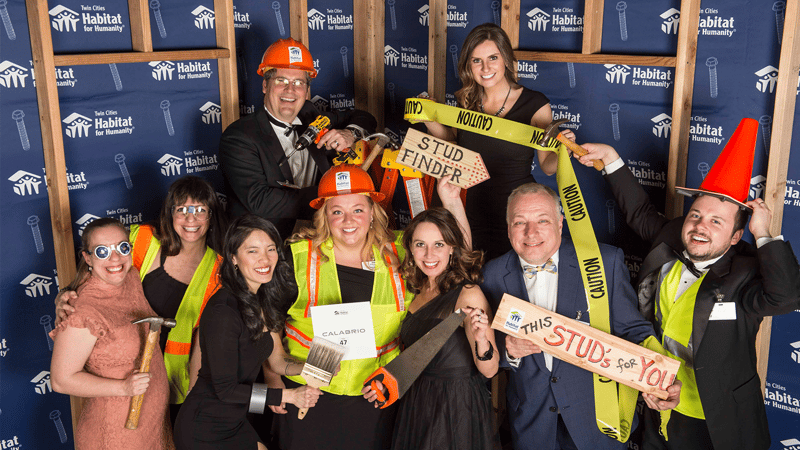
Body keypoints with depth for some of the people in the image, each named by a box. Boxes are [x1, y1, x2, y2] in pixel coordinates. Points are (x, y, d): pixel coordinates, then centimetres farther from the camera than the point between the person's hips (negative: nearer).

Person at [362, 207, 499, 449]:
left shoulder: (468, 295, -18)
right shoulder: (419, 290, 4)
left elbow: (489, 371, -17)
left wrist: (481, 340, -35)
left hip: (456, 410, -7)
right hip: (416, 406, 7)